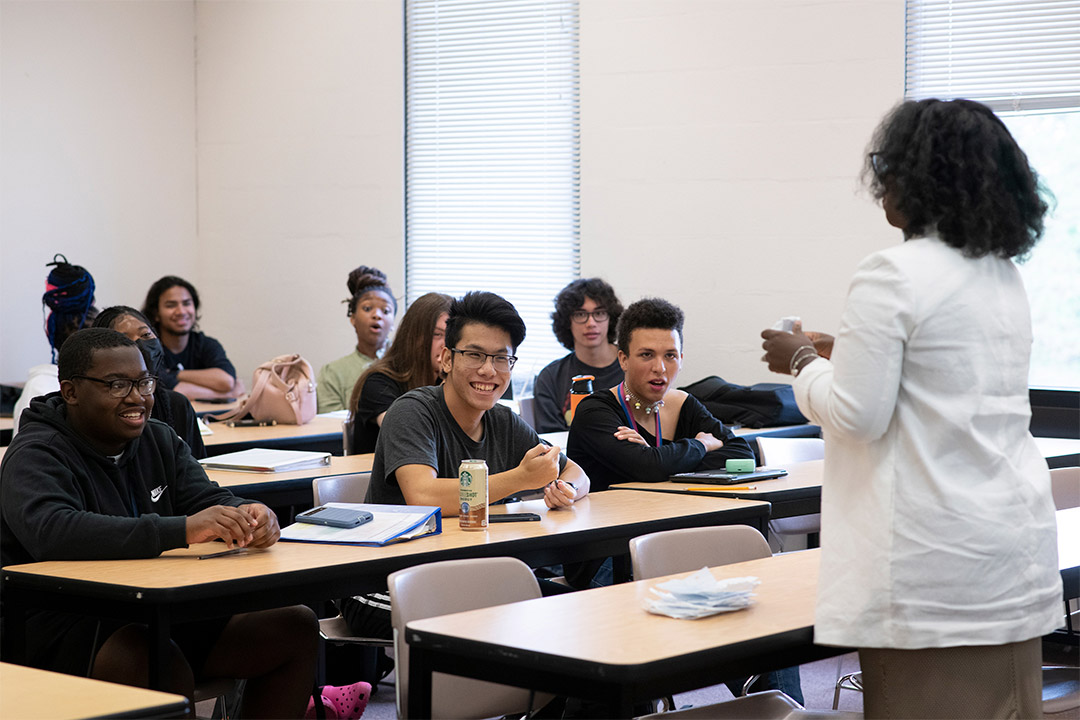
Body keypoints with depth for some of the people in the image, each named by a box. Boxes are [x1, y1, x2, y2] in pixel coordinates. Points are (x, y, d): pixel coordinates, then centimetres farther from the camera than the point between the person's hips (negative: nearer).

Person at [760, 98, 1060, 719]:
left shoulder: (893, 278, -14)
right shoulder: (1006, 276, 11)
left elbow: (856, 417, -14)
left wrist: (802, 362, 3)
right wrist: (843, 353, 21)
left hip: (934, 561, -7)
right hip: (1017, 545, 8)